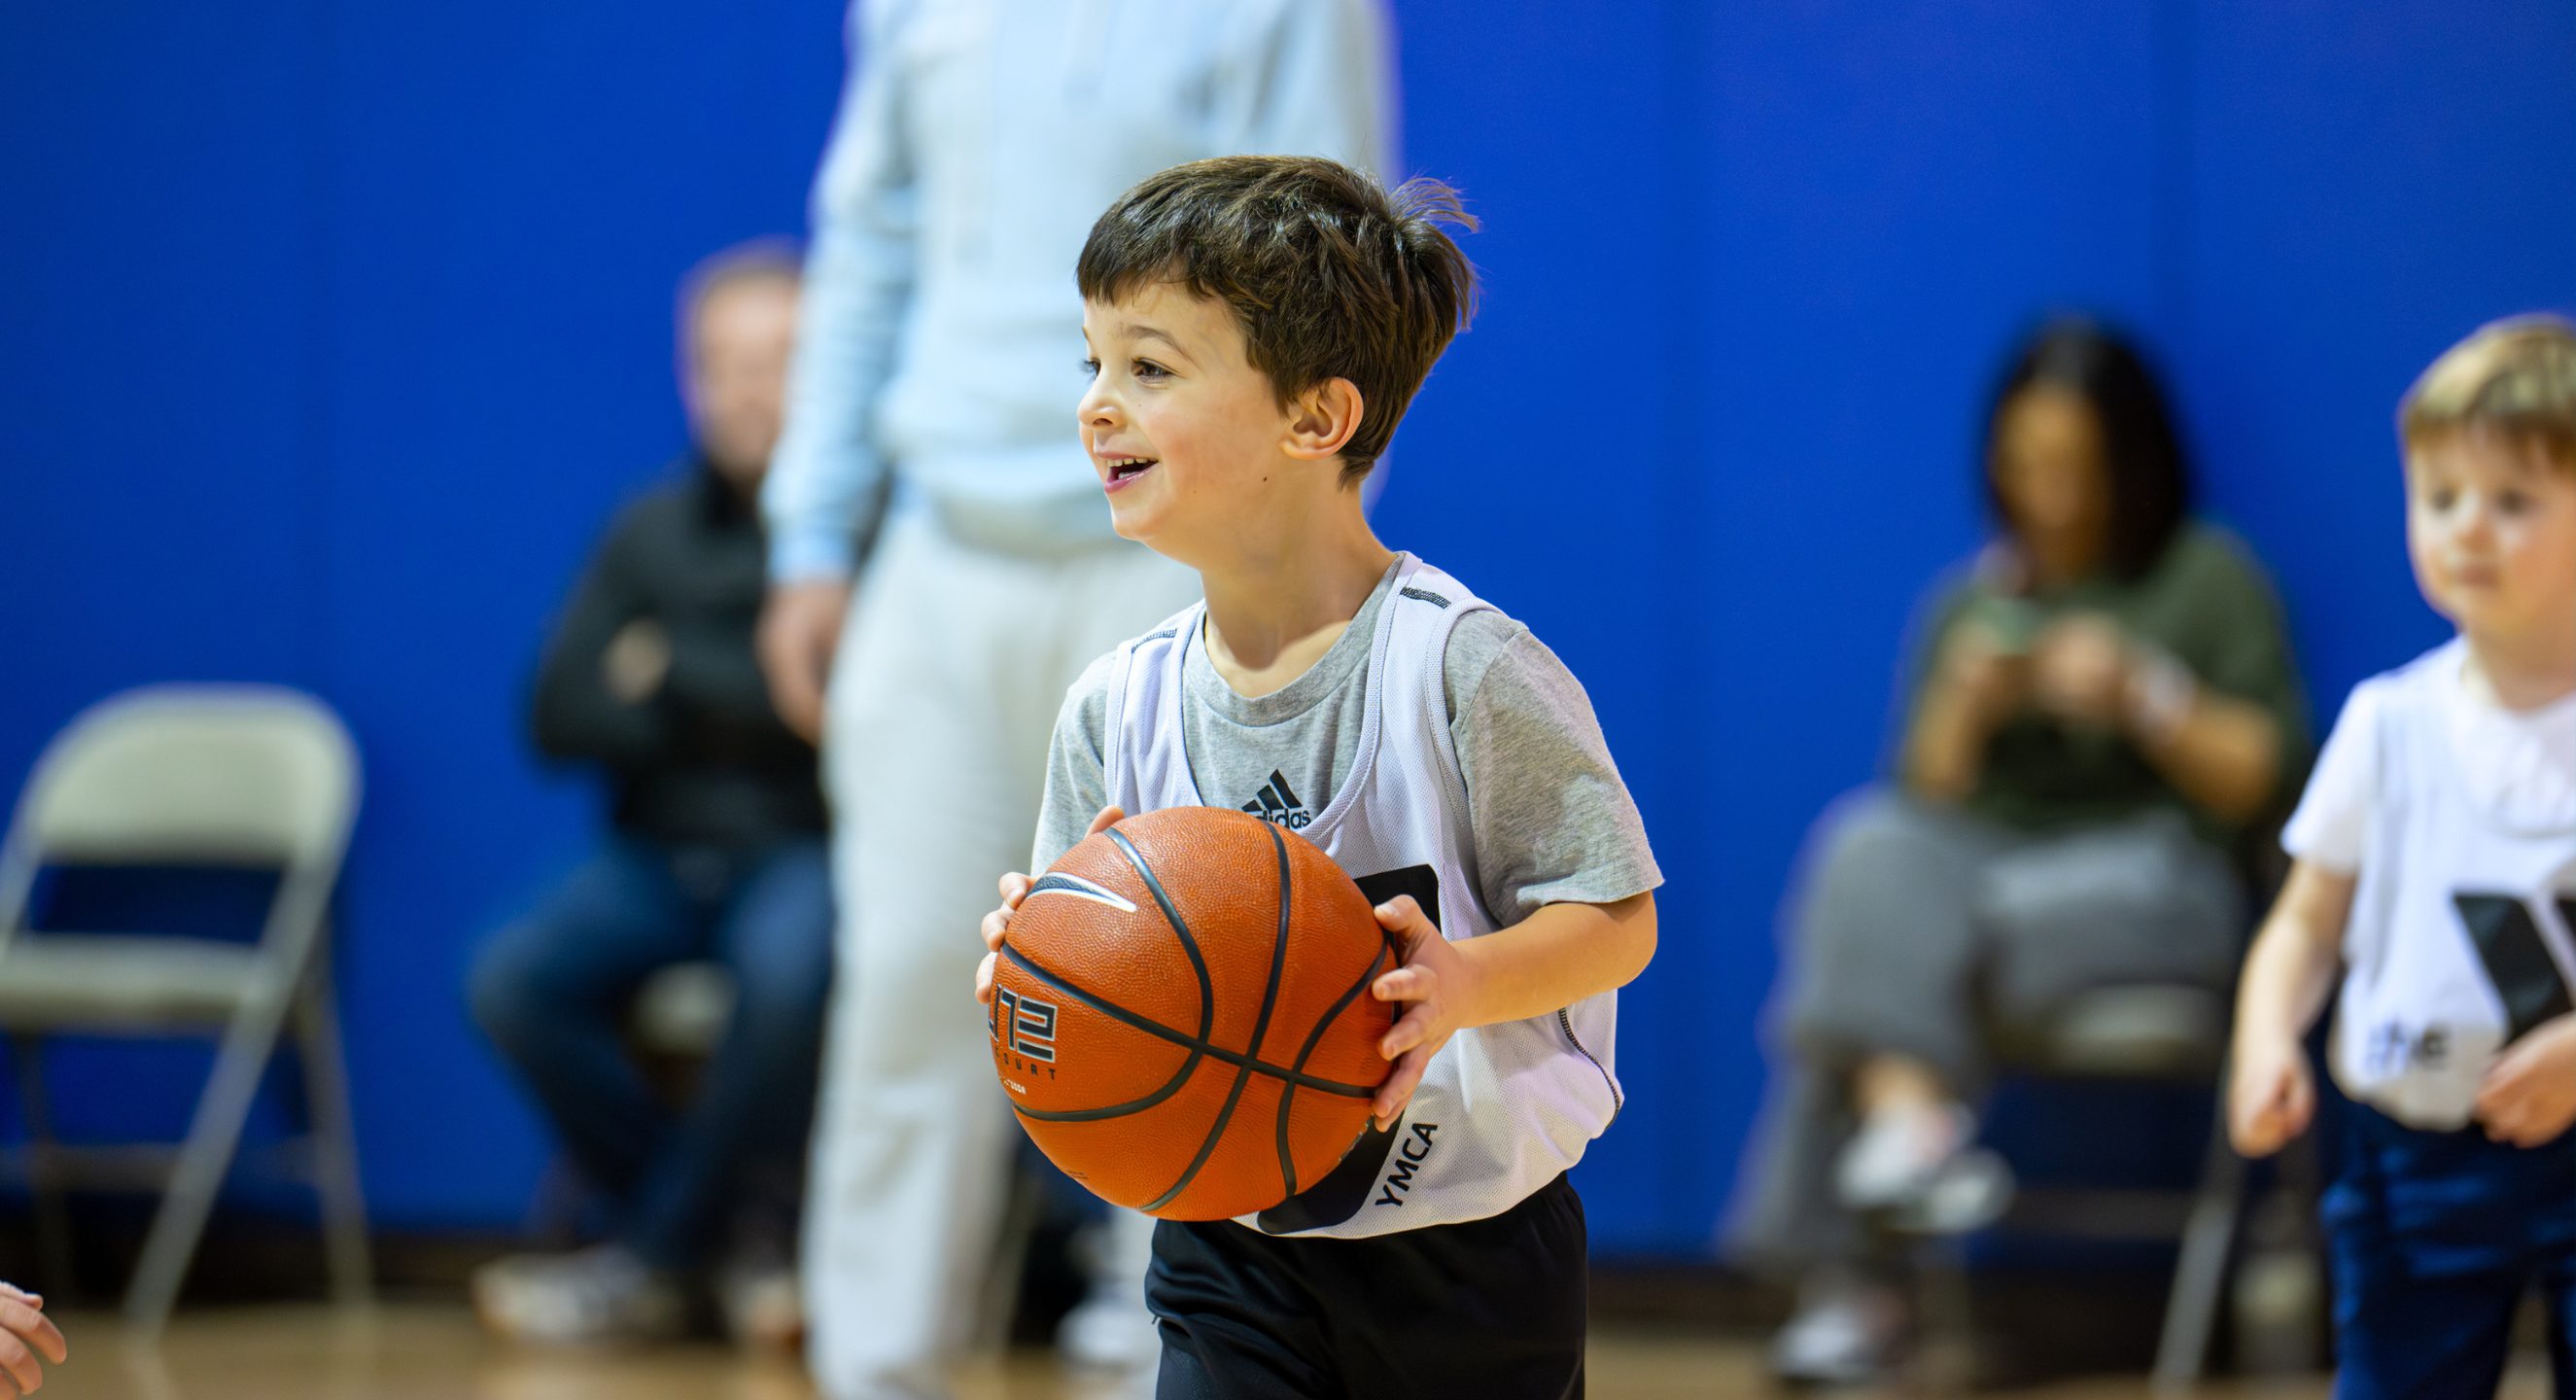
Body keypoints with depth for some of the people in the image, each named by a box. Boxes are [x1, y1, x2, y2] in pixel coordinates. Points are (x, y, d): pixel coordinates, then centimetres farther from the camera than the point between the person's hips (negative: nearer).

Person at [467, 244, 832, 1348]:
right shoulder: (653, 532, 11)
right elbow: (561, 717, 5)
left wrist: (673, 669, -6)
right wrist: (728, 712, -11)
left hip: (805, 852, -5)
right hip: (663, 853, 5)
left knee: (788, 970, -38)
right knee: (516, 981, -23)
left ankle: (652, 1254, -15)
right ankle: (742, 1225, -6)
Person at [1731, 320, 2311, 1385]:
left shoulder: (2212, 579, 8)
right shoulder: (1973, 602, 18)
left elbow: (2261, 780, 2)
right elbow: (1928, 798, 13)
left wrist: (2145, 698, -12)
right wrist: (1963, 708, -6)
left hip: (2152, 880, -4)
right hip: (1985, 859, 4)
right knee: (1868, 849, -32)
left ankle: (1847, 1270, -24)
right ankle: (1910, 1117, -49)